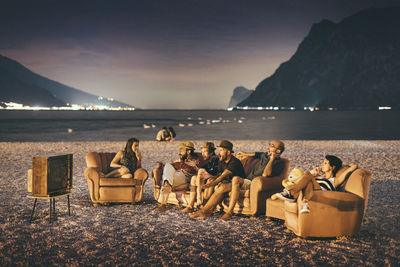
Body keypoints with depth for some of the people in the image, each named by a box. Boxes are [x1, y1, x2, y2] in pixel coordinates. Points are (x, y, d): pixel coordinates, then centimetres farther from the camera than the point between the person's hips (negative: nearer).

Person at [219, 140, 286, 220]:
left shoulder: (280, 163, -7)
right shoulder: (265, 155, 17)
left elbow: (265, 174, -23)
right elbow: (257, 154, 43)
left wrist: (272, 159, -18)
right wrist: (246, 154, 54)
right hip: (248, 181, 8)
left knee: (236, 179, -32)